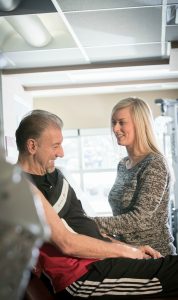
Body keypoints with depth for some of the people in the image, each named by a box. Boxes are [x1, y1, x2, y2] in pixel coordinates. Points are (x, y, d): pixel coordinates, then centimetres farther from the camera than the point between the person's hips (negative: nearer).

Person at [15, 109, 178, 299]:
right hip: (80, 277, -9)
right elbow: (67, 243, -18)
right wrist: (126, 251, -9)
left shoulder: (52, 176, 18)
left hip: (95, 261, 9)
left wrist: (130, 248, 9)